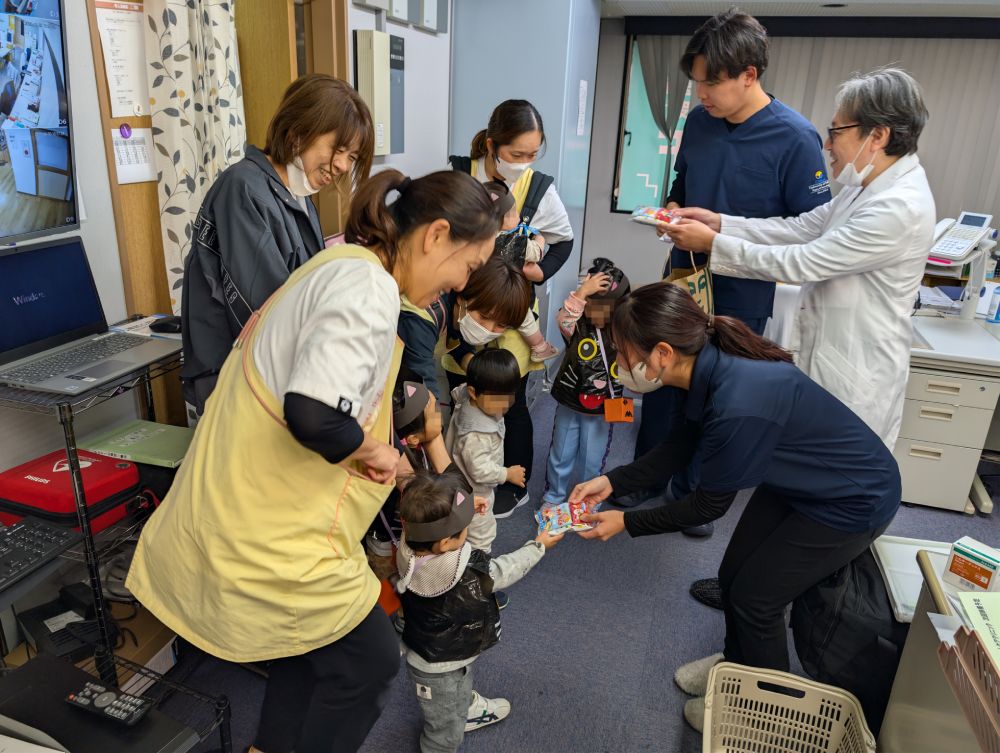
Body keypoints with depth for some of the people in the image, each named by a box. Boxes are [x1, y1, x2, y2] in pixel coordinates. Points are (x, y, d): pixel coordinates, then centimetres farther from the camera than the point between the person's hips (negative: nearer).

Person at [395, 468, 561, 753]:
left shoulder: (409, 548, -26)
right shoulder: (469, 575, -40)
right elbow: (504, 570, -20)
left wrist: (463, 508, -13)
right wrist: (539, 545, -5)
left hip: (423, 651, 6)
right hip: (441, 668, -6)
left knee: (461, 692, 37)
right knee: (446, 730, 22)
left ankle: (468, 709, 64)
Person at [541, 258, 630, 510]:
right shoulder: (578, 325, -13)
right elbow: (563, 321, -36)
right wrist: (582, 291, -40)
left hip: (603, 409, 0)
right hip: (569, 403, 1)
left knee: (592, 462, 15)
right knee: (560, 456, 17)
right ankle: (553, 496, 40)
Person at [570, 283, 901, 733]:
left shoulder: (738, 406, -40)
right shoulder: (712, 366, -15)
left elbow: (708, 505, -24)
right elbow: (678, 449, -1)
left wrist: (626, 522, -16)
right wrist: (612, 482, -10)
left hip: (852, 501, -7)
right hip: (798, 481, 7)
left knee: (755, 598, 3)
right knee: (732, 576, 14)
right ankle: (736, 663, 43)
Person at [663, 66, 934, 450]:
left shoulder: (900, 208, -25)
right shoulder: (870, 186, 4)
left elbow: (800, 263, -24)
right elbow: (801, 228, 7)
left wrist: (712, 243, -17)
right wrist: (719, 222, -1)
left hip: (854, 378, -9)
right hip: (829, 358, 9)